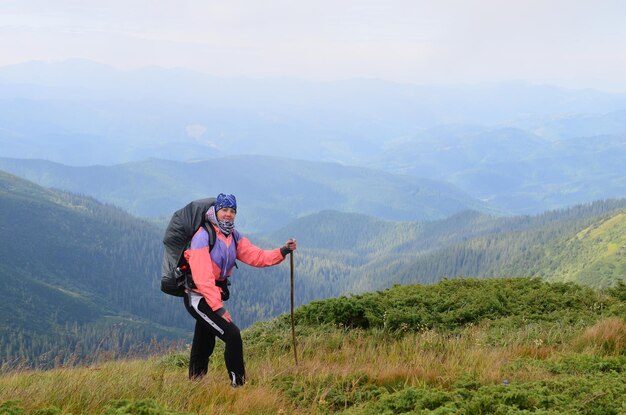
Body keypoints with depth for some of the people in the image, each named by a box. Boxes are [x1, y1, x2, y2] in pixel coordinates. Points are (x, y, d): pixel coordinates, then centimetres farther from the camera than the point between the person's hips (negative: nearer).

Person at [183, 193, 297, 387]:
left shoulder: (233, 236, 7)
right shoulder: (203, 236, -19)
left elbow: (255, 256, 0)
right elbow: (203, 277, -25)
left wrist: (282, 252, -15)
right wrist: (218, 308, -28)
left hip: (214, 296, 8)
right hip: (198, 298, -8)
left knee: (203, 348, 15)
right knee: (232, 334, -18)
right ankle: (238, 384, -11)